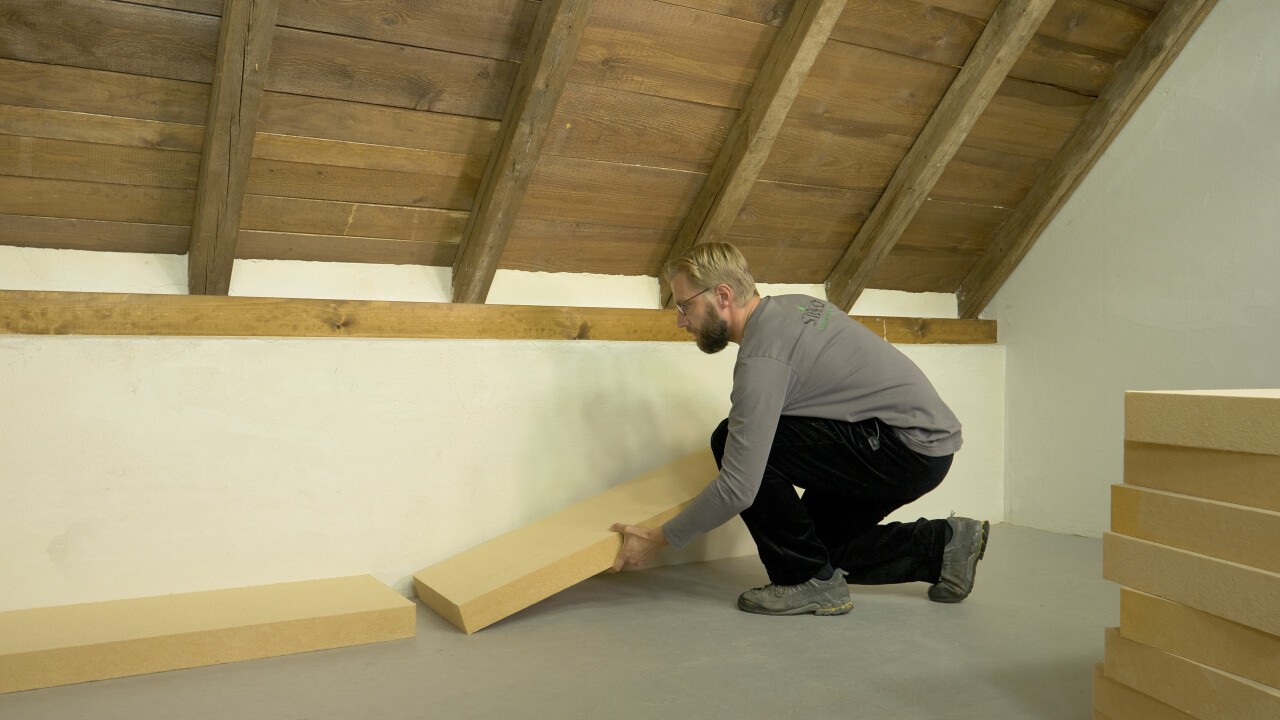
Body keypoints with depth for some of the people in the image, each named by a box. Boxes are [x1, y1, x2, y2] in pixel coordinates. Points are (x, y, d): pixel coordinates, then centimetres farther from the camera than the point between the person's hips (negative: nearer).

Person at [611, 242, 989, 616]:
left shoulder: (762, 358, -21)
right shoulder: (790, 305, 7)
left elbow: (737, 489, -24)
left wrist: (658, 540, -12)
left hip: (909, 445, -10)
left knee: (730, 440, -16)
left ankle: (811, 583, -6)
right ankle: (942, 545, 20)